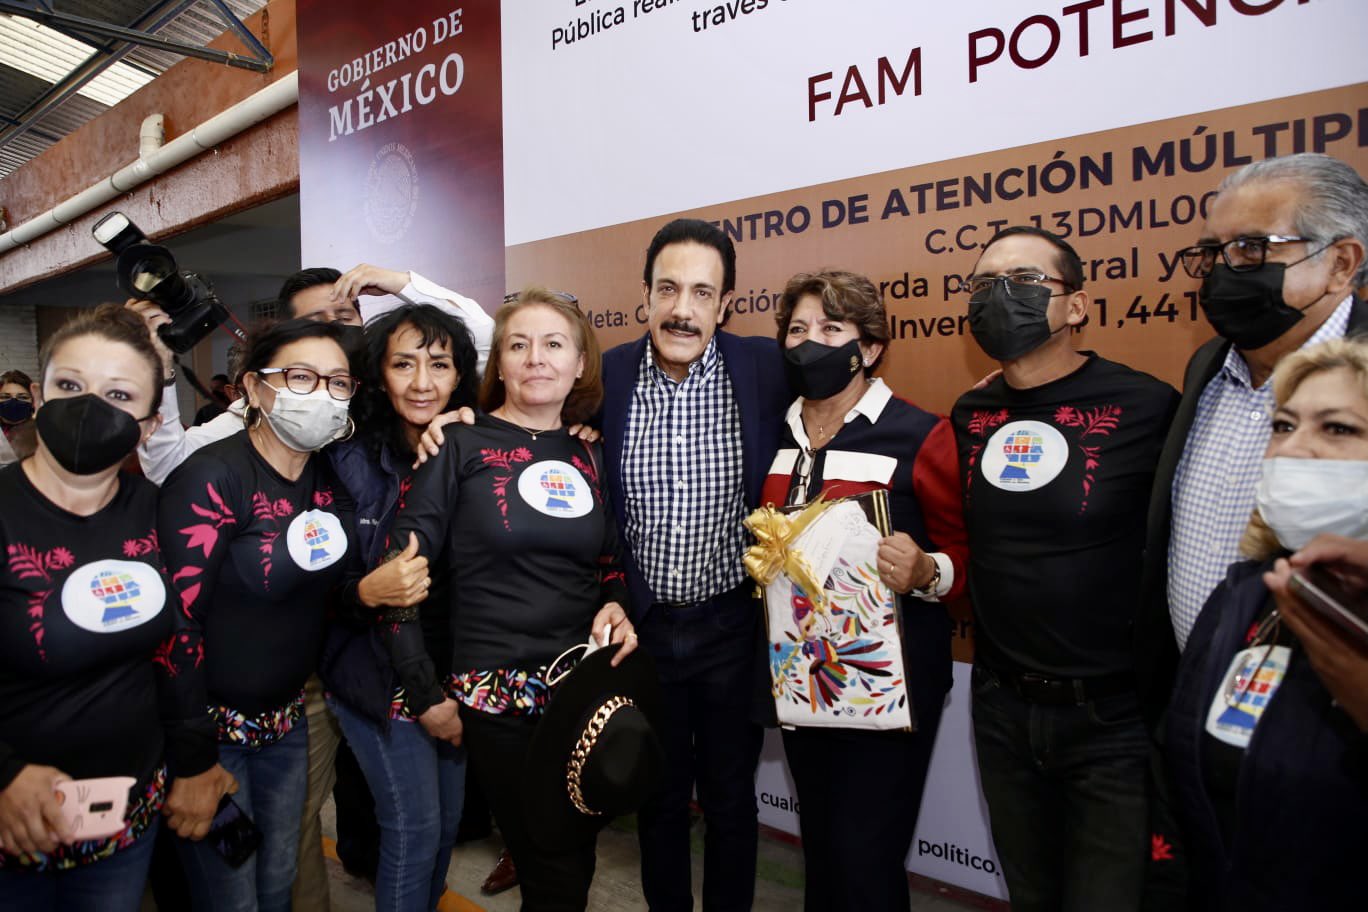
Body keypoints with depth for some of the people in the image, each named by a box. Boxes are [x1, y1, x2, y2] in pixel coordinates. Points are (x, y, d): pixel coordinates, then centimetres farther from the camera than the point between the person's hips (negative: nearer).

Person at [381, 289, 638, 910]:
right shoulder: (460, 448, -6)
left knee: (573, 857, 15)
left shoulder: (590, 459, 7)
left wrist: (613, 605, -5)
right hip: (494, 697, -4)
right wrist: (426, 694, -8)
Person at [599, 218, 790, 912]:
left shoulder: (766, 369, -10)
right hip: (643, 627, 1)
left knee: (731, 801, 18)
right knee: (658, 799, 20)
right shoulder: (607, 375, -7)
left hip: (732, 626, -1)